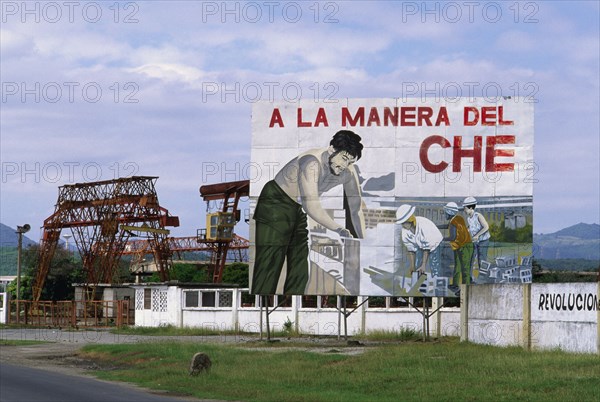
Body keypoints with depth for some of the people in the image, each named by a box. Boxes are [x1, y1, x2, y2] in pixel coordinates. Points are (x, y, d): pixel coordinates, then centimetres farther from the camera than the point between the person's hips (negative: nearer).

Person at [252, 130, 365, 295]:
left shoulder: (349, 172, -11)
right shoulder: (312, 162, -33)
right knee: (269, 264, -12)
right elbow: (312, 206, -40)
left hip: (299, 210, 8)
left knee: (300, 266, 3)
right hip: (275, 205, -8)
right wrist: (339, 230, -45)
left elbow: (356, 209, -3)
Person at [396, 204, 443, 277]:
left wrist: (423, 265, -29)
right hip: (420, 246, 6)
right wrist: (412, 266, -8)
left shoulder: (424, 225, -39)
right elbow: (410, 249, -9)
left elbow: (427, 249, -31)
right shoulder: (405, 230, -20)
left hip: (435, 244, -6)